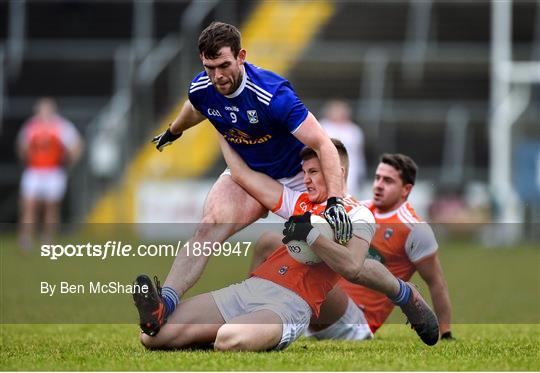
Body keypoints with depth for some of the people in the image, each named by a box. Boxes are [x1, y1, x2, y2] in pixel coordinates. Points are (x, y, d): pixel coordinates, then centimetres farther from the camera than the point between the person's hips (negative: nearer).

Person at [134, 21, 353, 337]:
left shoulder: (274, 95, -33)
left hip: (295, 177, -3)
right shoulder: (201, 89, -15)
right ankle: (165, 302, -40)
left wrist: (336, 201, -46)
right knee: (209, 227, -23)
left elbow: (323, 145, -34)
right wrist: (173, 132, 36)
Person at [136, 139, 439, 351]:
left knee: (230, 340, -41)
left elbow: (352, 267, -12)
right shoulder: (300, 203, 26)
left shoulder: (357, 215, 6)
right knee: (154, 335, -14)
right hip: (248, 288, 6)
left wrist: (310, 234, -14)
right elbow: (244, 175, 32)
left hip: (290, 303, -6)